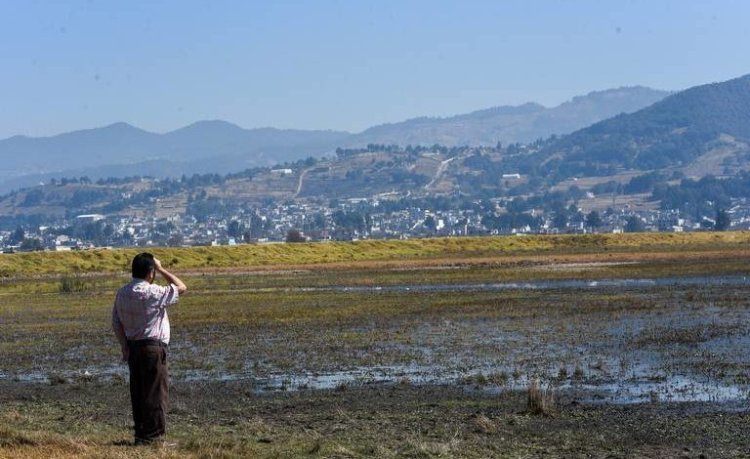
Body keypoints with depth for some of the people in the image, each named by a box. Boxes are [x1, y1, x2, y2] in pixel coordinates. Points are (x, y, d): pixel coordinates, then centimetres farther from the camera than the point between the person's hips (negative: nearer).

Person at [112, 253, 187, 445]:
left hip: (132, 347, 7)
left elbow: (116, 323, 8)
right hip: (152, 347, -7)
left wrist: (124, 346, 11)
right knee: (156, 392, -2)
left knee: (138, 392, 12)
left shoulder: (122, 293, 6)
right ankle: (153, 435, -2)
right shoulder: (153, 293, -15)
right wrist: (161, 269, 1)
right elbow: (181, 287, -5)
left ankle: (141, 433, 16)